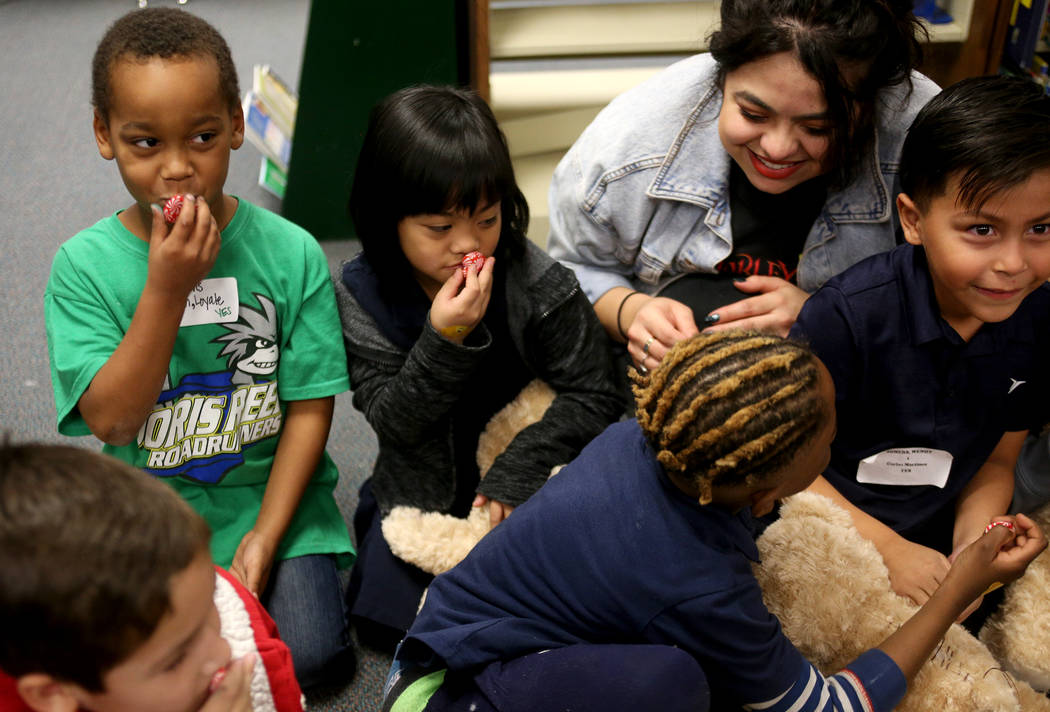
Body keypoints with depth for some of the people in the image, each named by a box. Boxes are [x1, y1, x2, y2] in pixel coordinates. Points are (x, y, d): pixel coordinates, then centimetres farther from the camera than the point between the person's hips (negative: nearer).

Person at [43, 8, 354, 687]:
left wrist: (264, 536, -13)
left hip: (272, 497, 0)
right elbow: (112, 420, -16)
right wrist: (167, 289, -27)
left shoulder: (291, 253, -10)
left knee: (310, 654, -13)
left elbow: (309, 407, -7)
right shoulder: (84, 265, -10)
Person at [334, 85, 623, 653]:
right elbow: (391, 422, -16)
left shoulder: (540, 285, -20)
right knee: (383, 619, -2)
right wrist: (444, 339, -33)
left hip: (518, 483, -2)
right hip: (418, 492, 2)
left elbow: (592, 397, -16)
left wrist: (511, 477, -23)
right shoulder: (361, 291, -13)